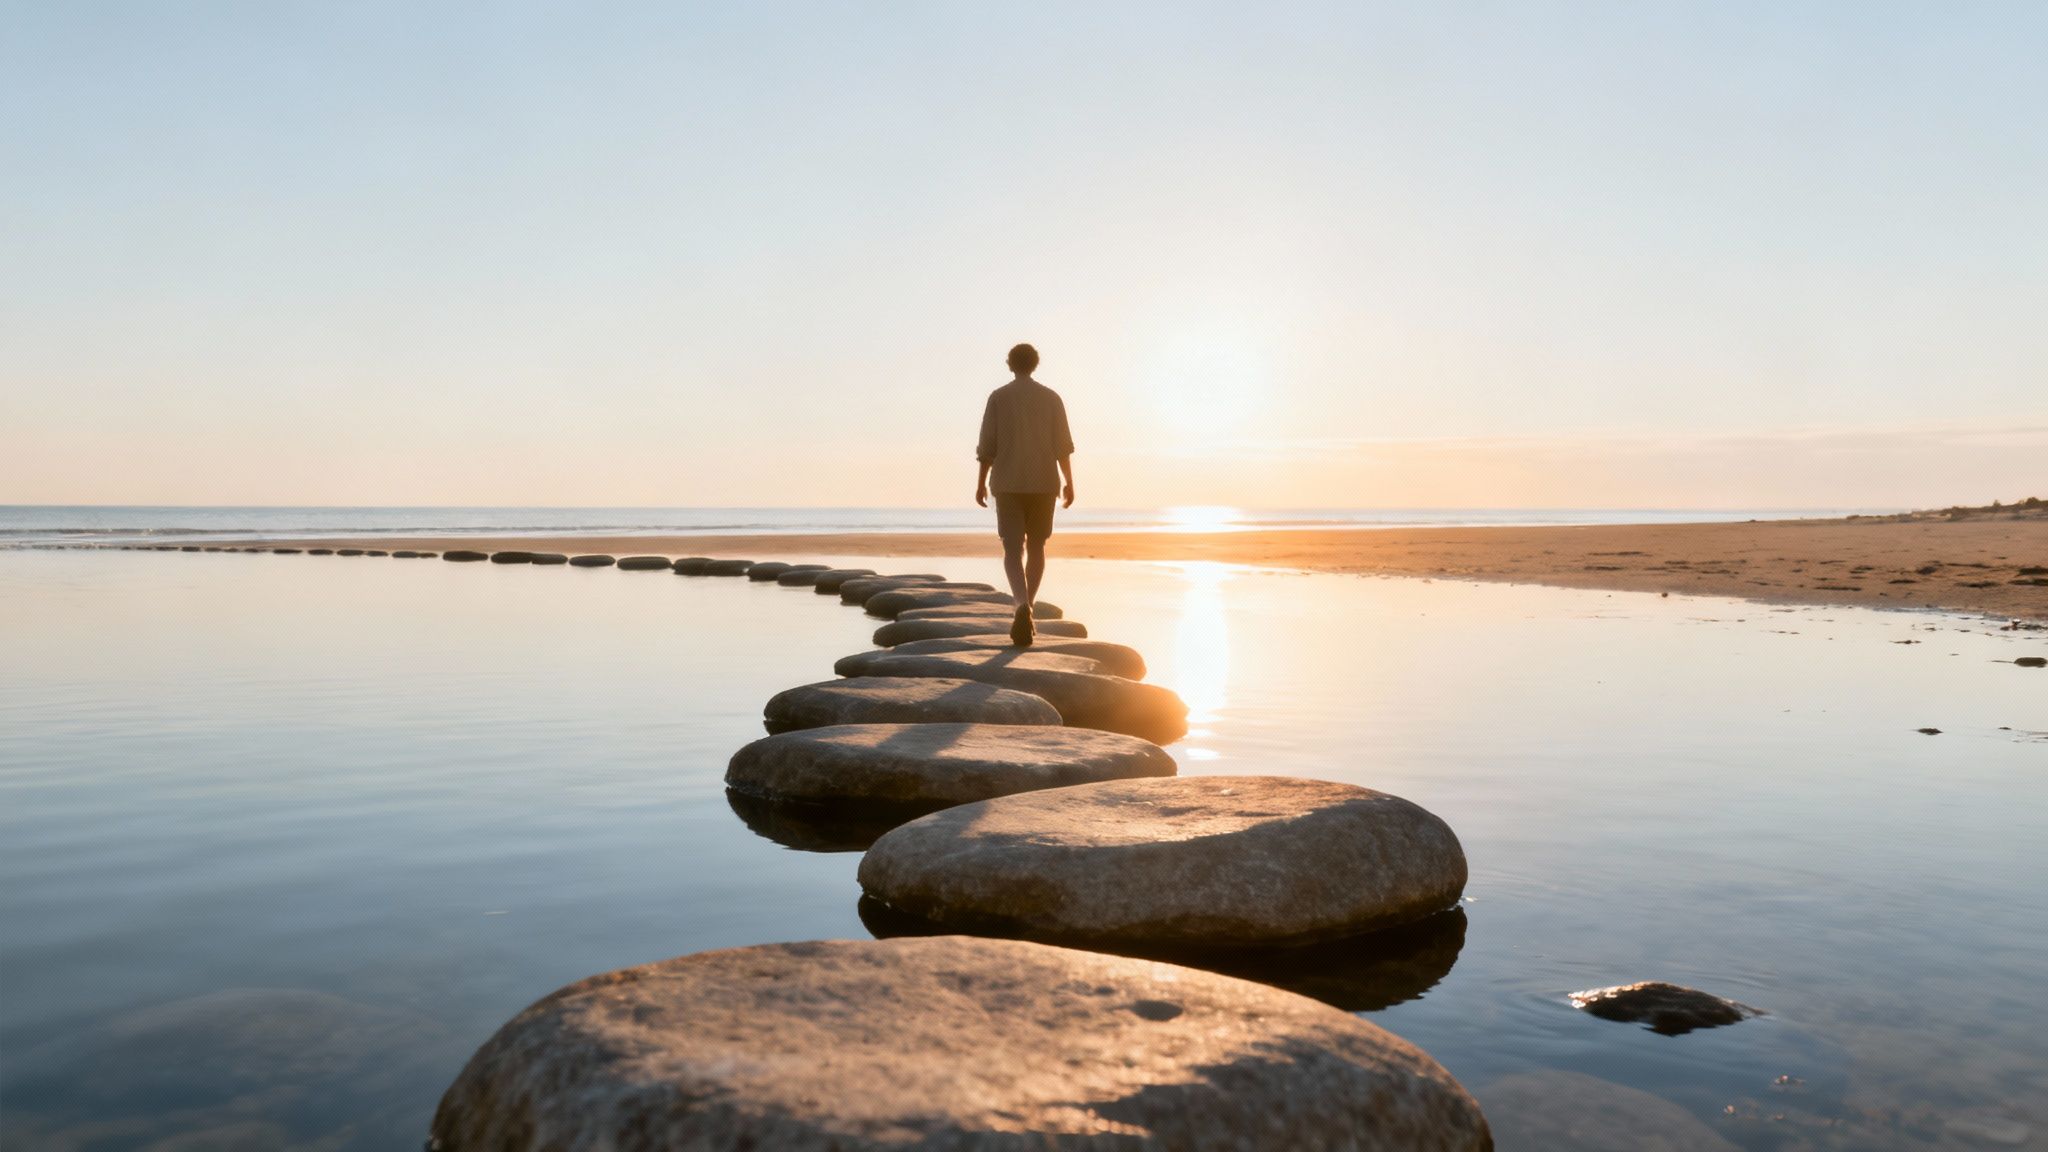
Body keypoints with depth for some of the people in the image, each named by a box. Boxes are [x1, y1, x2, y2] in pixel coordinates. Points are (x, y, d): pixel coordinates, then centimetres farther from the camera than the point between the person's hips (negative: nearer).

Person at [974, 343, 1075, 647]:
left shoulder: (998, 397, 0)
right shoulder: (1051, 398, 4)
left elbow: (987, 446, -2)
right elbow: (1063, 445, 0)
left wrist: (981, 483, 6)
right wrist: (1069, 483, 6)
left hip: (1008, 484, -1)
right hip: (1043, 483, 1)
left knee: (1013, 550, -2)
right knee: (1036, 547, 16)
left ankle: (1022, 606, -29)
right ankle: (1024, 613, 18)